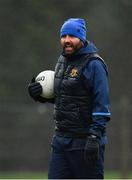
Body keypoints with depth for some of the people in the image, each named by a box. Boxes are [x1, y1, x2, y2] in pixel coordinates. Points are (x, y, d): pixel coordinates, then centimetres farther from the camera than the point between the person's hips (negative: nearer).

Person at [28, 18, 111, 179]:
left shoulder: (93, 64, -10)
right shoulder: (62, 61, 15)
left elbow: (102, 105, -15)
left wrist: (94, 137, -21)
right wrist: (40, 95, 8)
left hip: (84, 141, -8)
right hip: (60, 139, 8)